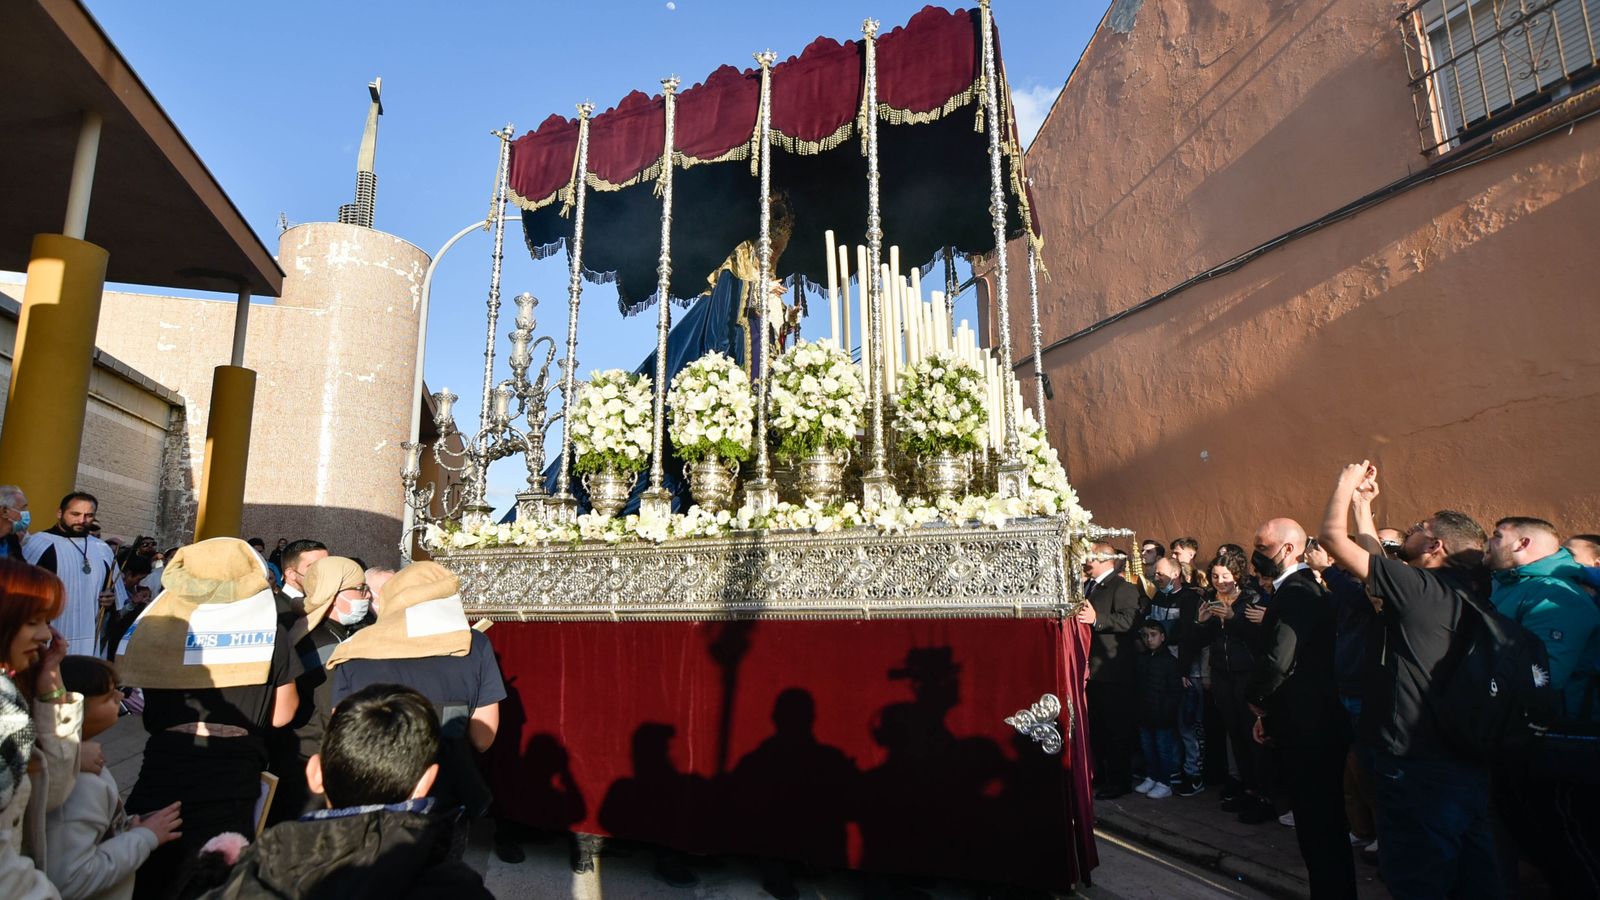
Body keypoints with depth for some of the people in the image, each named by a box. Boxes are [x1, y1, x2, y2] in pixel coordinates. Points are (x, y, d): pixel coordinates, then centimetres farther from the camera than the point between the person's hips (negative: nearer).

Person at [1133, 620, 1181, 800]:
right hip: (1145, 714, 6)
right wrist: (1138, 709, 5)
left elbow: (1176, 691, -11)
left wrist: (1167, 711, -15)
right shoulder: (1141, 659, 8)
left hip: (1163, 717, -6)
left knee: (1164, 749, 2)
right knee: (1147, 747, 15)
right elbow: (1136, 685, 13)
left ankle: (1164, 783, 11)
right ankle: (1151, 778, 28)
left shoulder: (1170, 661, -9)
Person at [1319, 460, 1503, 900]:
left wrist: (1347, 484, 0)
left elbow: (1333, 538, -16)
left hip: (1417, 769, -9)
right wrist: (1362, 504, 25)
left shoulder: (1420, 586, -19)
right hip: (1466, 765, 9)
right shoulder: (1461, 591, 7)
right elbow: (1378, 561, 22)